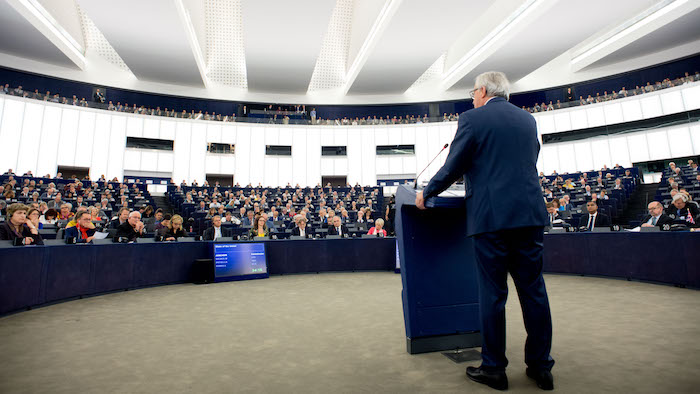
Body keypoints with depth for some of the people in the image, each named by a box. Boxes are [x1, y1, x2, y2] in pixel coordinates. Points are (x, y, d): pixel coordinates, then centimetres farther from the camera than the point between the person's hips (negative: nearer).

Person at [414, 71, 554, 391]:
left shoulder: (472, 118, -2)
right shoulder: (528, 119, 16)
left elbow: (453, 166, -4)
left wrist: (426, 193, 10)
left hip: (491, 215, -6)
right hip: (530, 214, 6)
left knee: (492, 293, 3)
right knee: (533, 289, 12)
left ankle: (494, 369, 16)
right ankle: (540, 367, 24)